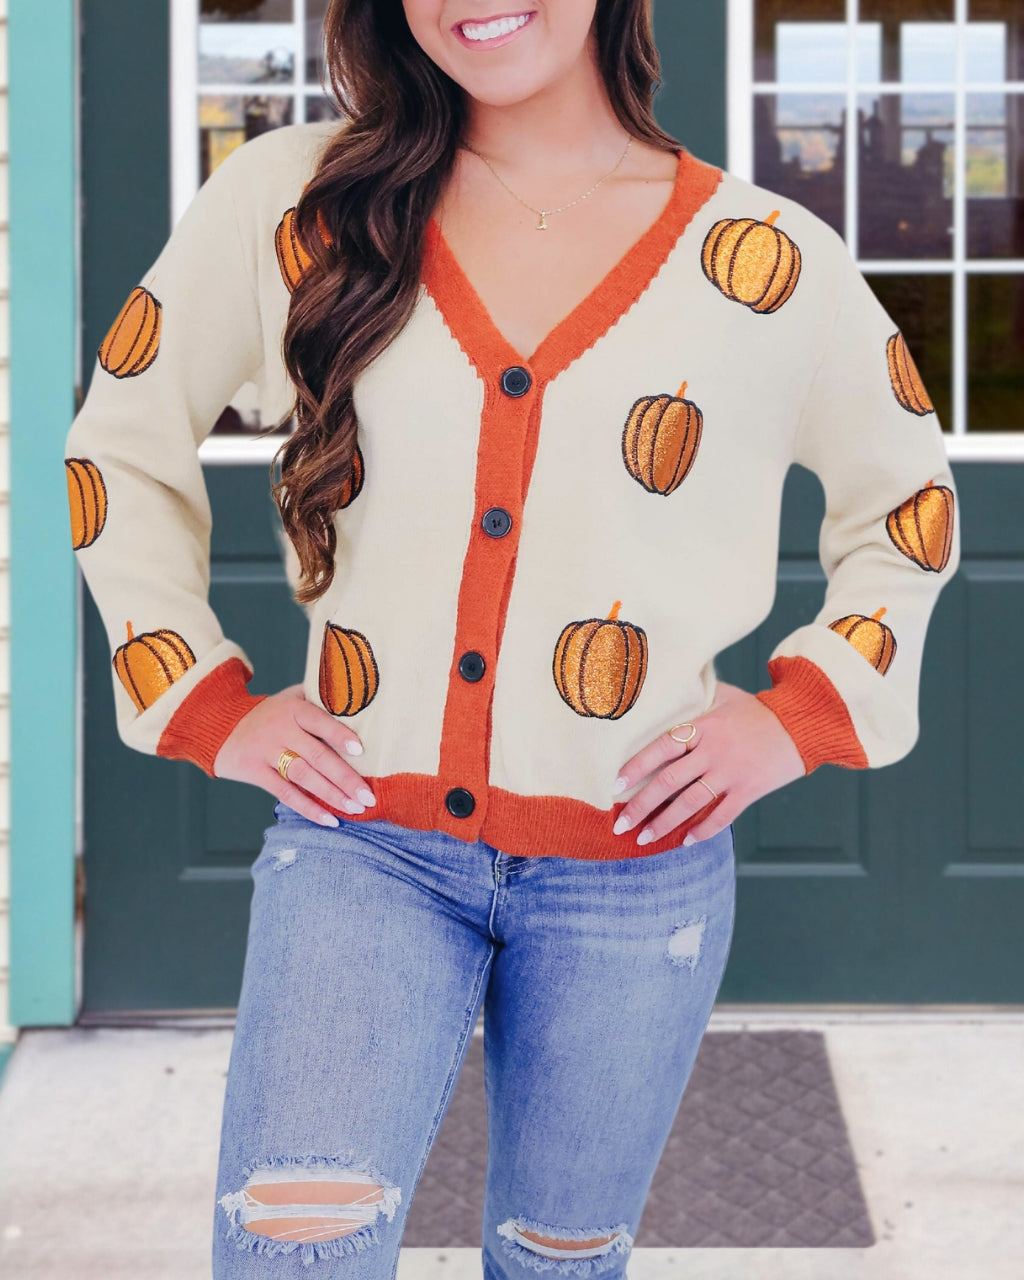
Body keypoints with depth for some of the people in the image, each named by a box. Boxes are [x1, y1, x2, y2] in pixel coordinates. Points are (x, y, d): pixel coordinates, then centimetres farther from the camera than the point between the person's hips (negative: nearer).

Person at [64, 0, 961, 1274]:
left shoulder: (771, 262, -2)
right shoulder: (292, 200, -2)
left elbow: (905, 509, 13)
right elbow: (120, 442, 10)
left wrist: (799, 716, 0)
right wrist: (205, 705, 2)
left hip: (638, 868, 1)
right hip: (361, 841, 0)